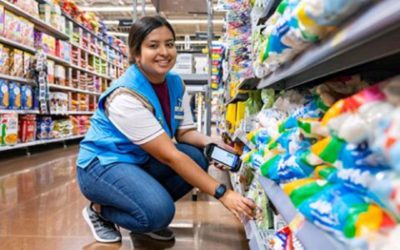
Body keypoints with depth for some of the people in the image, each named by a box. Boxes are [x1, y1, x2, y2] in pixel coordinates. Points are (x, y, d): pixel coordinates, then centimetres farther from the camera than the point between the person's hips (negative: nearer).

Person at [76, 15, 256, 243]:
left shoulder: (176, 84, -3)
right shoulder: (126, 96, -28)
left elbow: (184, 132, 0)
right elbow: (170, 156, -30)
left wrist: (209, 142, -25)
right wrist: (222, 193, -32)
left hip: (141, 161, 8)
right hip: (103, 164, -7)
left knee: (197, 157, -15)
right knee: (159, 211, -30)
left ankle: (148, 210, 4)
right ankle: (99, 210, 1)